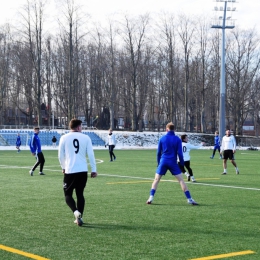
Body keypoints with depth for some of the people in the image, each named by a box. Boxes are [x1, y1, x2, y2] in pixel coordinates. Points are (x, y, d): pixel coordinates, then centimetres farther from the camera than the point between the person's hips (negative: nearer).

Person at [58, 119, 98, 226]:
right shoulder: (86, 138, 2)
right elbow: (91, 155, 0)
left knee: (68, 194, 10)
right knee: (80, 194, 15)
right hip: (83, 171, 2)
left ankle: (76, 212, -16)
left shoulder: (64, 138, 0)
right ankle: (79, 217, 12)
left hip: (69, 171, -2)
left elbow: (60, 155, 5)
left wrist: (63, 167, 21)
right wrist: (94, 170, 7)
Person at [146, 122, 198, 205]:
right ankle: (189, 199, -3)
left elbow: (158, 152, 8)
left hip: (163, 161, 1)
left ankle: (151, 198, -3)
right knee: (181, 180, 1)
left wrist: (159, 163, 18)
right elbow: (179, 153, -4)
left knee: (156, 179, 10)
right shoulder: (177, 139, 0)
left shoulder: (162, 139, 5)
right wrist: (182, 163, 7)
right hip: (173, 162, -1)